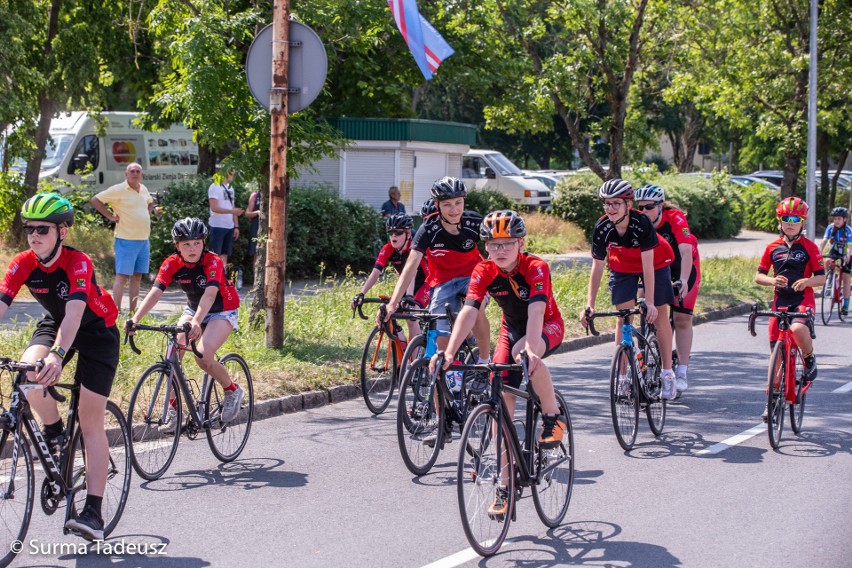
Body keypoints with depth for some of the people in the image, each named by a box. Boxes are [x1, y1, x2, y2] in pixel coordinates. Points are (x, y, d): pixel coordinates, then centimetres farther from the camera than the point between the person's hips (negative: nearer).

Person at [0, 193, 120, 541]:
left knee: (91, 422, -10)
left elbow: (74, 312, -44)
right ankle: (54, 434, 0)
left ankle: (93, 513, -11)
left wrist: (58, 355, -60)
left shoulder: (78, 264, -30)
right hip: (54, 324, 4)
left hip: (96, 331, -4)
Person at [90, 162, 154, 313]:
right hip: (126, 240, -7)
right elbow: (95, 200, -9)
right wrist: (110, 216, -10)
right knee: (122, 276, -8)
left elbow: (150, 203, 33)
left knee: (137, 276, 9)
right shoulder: (118, 190, -9)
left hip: (144, 240, 7)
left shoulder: (144, 190, 12)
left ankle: (133, 312, 13)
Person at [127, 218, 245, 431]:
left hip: (223, 312, -5)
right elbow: (155, 292, -27)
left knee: (202, 356, -26)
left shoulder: (213, 262, -28)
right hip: (193, 308, 5)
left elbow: (210, 294, -43)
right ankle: (173, 408, -5)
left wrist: (196, 322, -60)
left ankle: (232, 390, 1)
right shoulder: (172, 264, -16)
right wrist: (135, 319, -43)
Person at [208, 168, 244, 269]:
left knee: (224, 255, 9)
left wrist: (236, 226, 11)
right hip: (218, 226, -8)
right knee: (215, 255, -6)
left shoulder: (230, 188, 15)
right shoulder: (215, 187, -10)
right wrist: (232, 211, -28)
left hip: (229, 227, 8)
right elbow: (214, 208, -19)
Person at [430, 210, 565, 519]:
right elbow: (468, 311, -29)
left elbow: (536, 311, -41)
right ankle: (506, 485, -2)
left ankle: (553, 416, -15)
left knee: (524, 353, -39)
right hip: (511, 329, 4)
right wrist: (449, 353, -43)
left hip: (548, 327, -4)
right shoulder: (484, 272, -18)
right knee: (502, 402, -9)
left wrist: (531, 349, -58)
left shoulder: (536, 268, -28)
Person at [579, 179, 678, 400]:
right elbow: (597, 268, -19)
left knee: (660, 315, -3)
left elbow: (648, 266, -34)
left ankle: (667, 373, 6)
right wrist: (589, 305, -23)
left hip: (655, 264, -2)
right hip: (622, 268, 2)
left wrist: (650, 303, -38)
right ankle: (622, 376, -4)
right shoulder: (602, 228, -27)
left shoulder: (642, 223, -35)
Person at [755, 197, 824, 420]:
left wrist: (807, 281, -23)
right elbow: (758, 276, 7)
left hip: (803, 300, -3)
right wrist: (772, 280, -15)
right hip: (780, 301, 3)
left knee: (797, 328, -35)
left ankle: (809, 358, -2)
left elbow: (821, 277, -2)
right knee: (776, 350, 1)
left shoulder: (809, 247, -1)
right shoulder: (773, 247, 7)